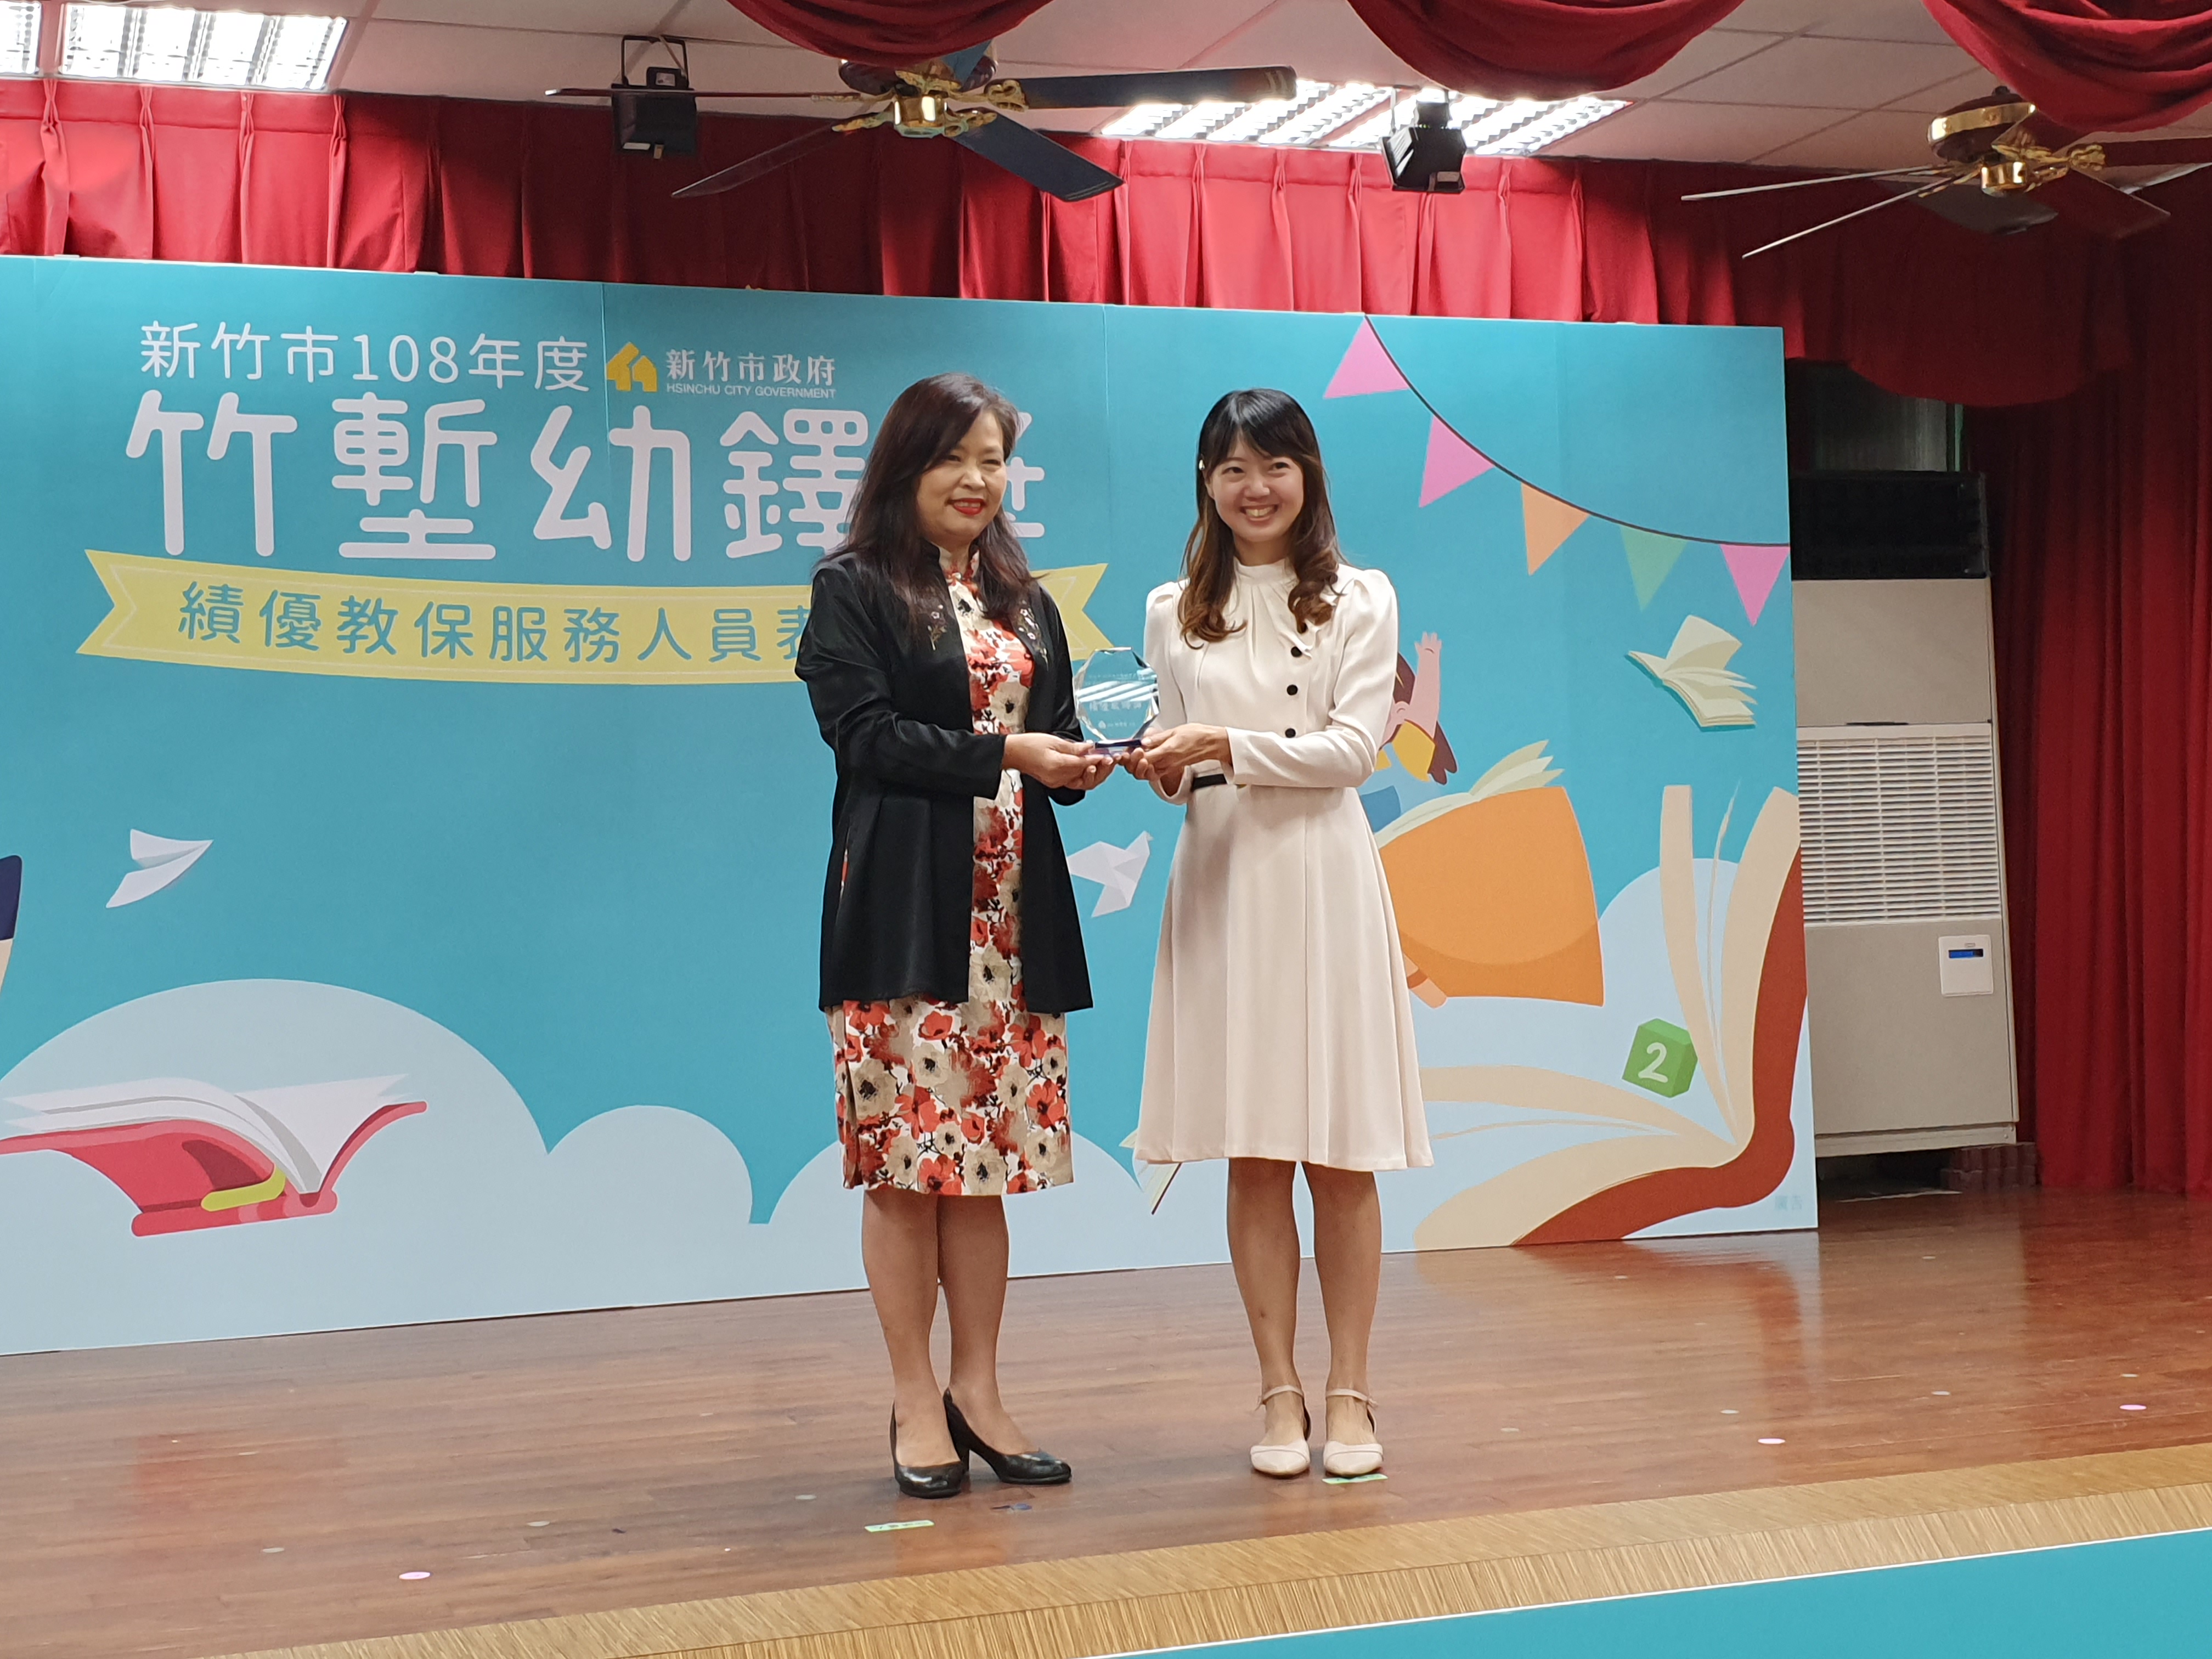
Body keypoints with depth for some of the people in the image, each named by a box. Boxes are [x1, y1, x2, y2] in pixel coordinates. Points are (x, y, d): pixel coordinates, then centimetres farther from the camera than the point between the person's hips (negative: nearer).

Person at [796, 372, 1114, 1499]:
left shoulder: (1025, 601, 19)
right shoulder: (854, 590, 0)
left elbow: (1054, 731, 17)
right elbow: (868, 733, -11)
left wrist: (1080, 765, -5)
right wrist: (1000, 755, -18)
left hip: (1012, 909, 6)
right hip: (905, 908, -5)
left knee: (986, 1157, 8)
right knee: (907, 1160, -2)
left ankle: (978, 1393, 16)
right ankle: (916, 1407, 7)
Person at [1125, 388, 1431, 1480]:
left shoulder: (1360, 601, 5)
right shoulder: (1173, 613, 13)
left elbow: (1353, 749, -5)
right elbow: (1179, 766, 15)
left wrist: (1228, 744, -15)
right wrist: (1161, 770, -8)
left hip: (1322, 875, -2)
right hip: (1219, 880, 2)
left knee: (1340, 1155, 0)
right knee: (1251, 1155, 3)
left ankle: (1350, 1392, 8)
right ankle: (1279, 1393, 10)